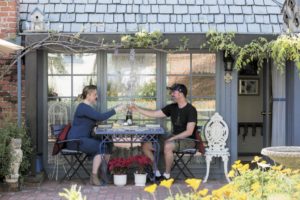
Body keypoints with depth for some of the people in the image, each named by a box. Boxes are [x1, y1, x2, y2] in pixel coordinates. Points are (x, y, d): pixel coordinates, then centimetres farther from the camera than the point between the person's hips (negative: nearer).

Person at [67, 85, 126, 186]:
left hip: (85, 139, 10)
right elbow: (100, 117, -26)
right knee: (101, 147, -24)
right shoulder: (83, 107, -16)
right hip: (76, 140, -10)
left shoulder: (88, 107, 18)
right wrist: (116, 110, -21)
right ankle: (94, 178, -20)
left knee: (108, 146, -4)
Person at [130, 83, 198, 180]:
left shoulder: (191, 110, -13)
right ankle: (156, 172, -1)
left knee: (167, 146, -39)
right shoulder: (172, 107, 8)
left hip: (188, 140, -8)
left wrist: (172, 138, -22)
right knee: (146, 146, -4)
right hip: (174, 138, 8)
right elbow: (154, 114, 11)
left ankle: (167, 175, -22)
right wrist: (138, 109, 3)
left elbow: (189, 132, -19)